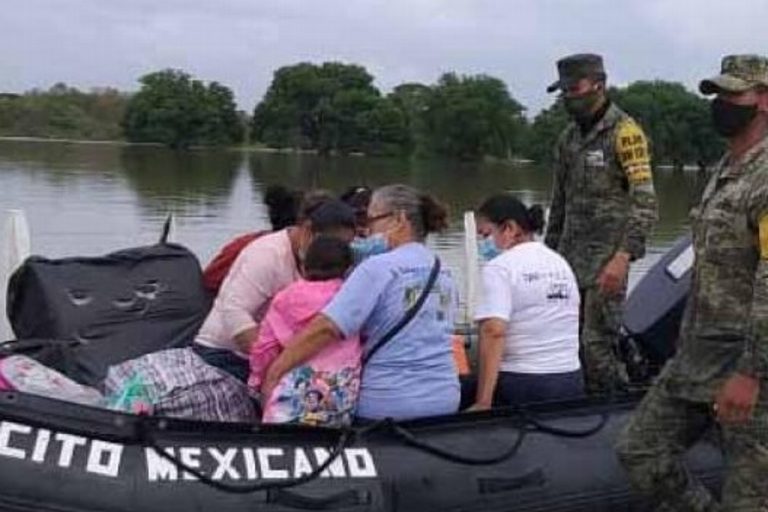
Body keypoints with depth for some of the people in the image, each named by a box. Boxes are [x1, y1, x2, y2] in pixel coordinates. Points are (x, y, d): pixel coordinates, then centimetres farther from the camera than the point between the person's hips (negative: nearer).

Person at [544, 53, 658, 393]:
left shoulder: (624, 133, -10)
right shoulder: (569, 137, 15)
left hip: (605, 260, -7)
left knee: (596, 344, -9)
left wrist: (623, 257, -25)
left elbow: (644, 202, -17)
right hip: (569, 259, 8)